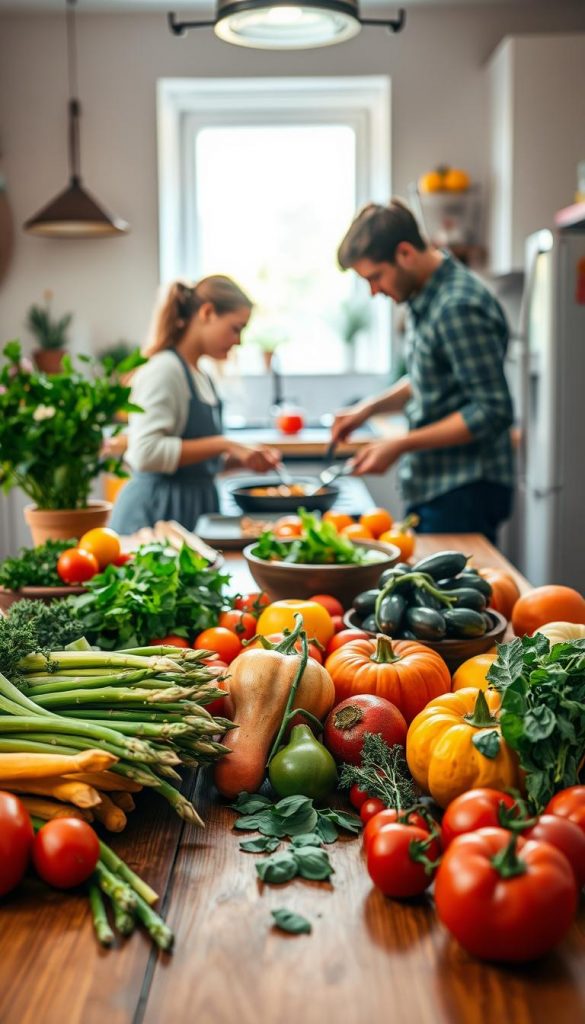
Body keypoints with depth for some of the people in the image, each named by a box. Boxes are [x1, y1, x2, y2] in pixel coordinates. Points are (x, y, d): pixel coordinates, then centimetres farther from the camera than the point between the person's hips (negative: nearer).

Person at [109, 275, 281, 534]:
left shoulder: (201, 376, 15)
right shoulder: (164, 370, -11)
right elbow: (146, 452, -23)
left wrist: (241, 458, 7)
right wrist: (223, 445, -20)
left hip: (195, 508, 8)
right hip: (158, 512, -8)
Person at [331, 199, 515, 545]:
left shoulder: (460, 308, -20)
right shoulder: (423, 298, 9)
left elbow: (492, 412, -22)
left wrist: (400, 445, -20)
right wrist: (369, 408, 9)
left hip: (464, 493, -9)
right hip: (430, 487, 9)